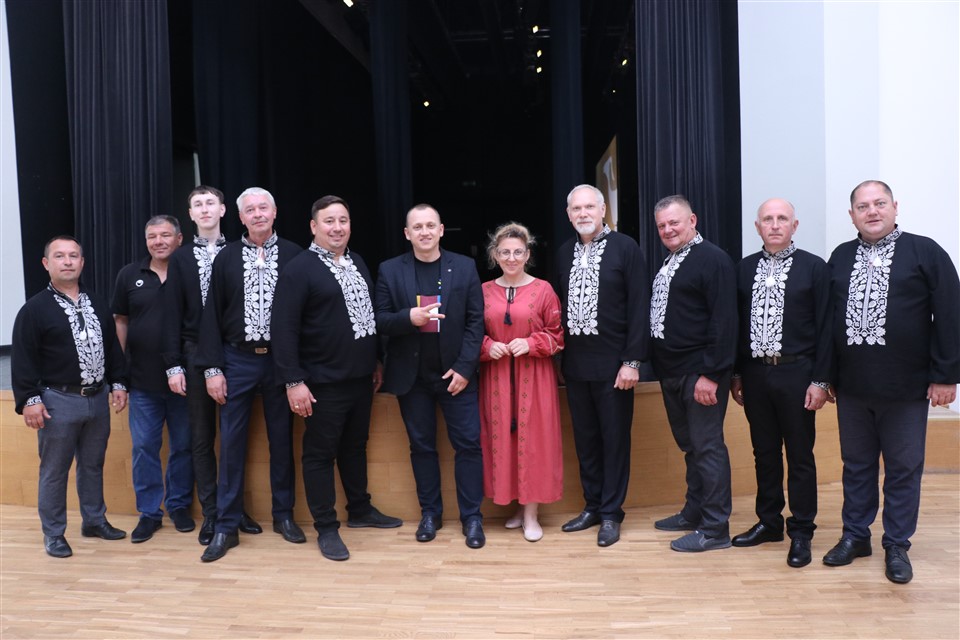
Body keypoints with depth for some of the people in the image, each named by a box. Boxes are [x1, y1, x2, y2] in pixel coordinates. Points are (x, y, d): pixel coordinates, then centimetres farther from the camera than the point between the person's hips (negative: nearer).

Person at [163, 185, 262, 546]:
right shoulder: (180, 258, 5)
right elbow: (173, 314, 2)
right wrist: (173, 365, -3)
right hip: (195, 354, 1)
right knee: (202, 437, 7)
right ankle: (210, 513, 17)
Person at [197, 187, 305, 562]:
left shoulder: (293, 255, -1)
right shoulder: (226, 258, 3)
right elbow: (212, 316, 3)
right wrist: (212, 369, -3)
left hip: (281, 359, 0)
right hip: (237, 360, 1)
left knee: (282, 439, 9)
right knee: (231, 443, 4)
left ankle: (283, 514, 25)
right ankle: (226, 526, 15)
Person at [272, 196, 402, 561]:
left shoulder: (358, 264, 11)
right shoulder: (299, 269, -11)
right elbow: (285, 328, -14)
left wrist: (375, 363, 16)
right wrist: (294, 381, -18)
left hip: (360, 377, 7)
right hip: (323, 382, -7)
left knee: (355, 446, 19)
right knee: (320, 453, 5)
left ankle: (360, 510, 34)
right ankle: (326, 527, 17)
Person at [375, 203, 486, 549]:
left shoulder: (464, 267, 1)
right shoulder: (390, 270, 2)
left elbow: (475, 320, -2)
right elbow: (379, 321, -2)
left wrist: (465, 367, -10)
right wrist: (409, 317, -22)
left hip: (456, 372, 0)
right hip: (412, 375, 1)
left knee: (468, 443, 1)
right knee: (422, 446, 10)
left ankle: (471, 516, 15)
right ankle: (430, 513, 25)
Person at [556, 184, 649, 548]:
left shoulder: (625, 248, -5)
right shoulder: (564, 253, 10)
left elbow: (638, 307, -9)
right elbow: (560, 305, 11)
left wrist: (632, 361, -13)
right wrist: (560, 352, 4)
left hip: (612, 362, -5)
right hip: (575, 363, 5)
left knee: (615, 439, 5)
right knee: (585, 438, 12)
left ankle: (611, 513, 17)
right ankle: (592, 506, 26)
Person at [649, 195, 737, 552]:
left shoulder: (713, 260, -11)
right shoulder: (667, 263, 16)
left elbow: (724, 321, -17)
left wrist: (710, 374, -21)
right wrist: (660, 368, 13)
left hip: (700, 373, -8)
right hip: (671, 373, 9)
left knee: (707, 448, -1)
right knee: (689, 446, 17)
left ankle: (715, 528, 9)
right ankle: (694, 512, 30)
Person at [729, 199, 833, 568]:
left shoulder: (814, 268, -3)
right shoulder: (744, 269, 7)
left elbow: (825, 328, -4)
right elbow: (736, 323, 9)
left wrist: (820, 380, -8)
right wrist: (734, 374, 8)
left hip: (796, 373, -3)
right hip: (755, 373, 3)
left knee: (800, 455, 5)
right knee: (764, 453, 13)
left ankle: (801, 532, 17)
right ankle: (769, 523, 26)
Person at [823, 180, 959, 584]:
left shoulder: (925, 253, -3)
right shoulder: (840, 258, 8)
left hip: (907, 387, -3)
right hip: (851, 386, 3)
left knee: (903, 469, 9)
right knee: (856, 464, 14)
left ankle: (897, 546, 23)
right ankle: (855, 536, 28)